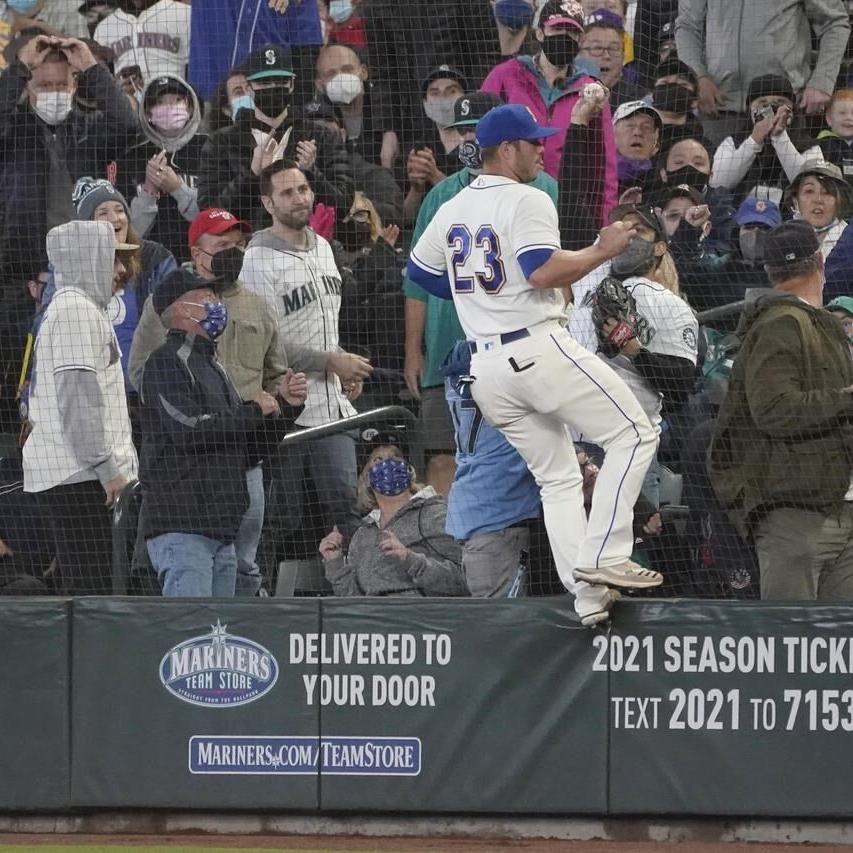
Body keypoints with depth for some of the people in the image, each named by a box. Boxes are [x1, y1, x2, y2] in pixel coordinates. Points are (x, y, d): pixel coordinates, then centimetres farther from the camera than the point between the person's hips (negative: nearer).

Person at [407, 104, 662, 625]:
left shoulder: (453, 211, 15)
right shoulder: (527, 201, -10)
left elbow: (420, 273, 27)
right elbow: (542, 271, -23)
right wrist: (602, 251, -11)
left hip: (485, 366, 8)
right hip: (538, 348, -8)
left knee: (557, 477, 14)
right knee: (634, 433, -2)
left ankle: (588, 595, 4)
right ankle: (603, 556, -14)